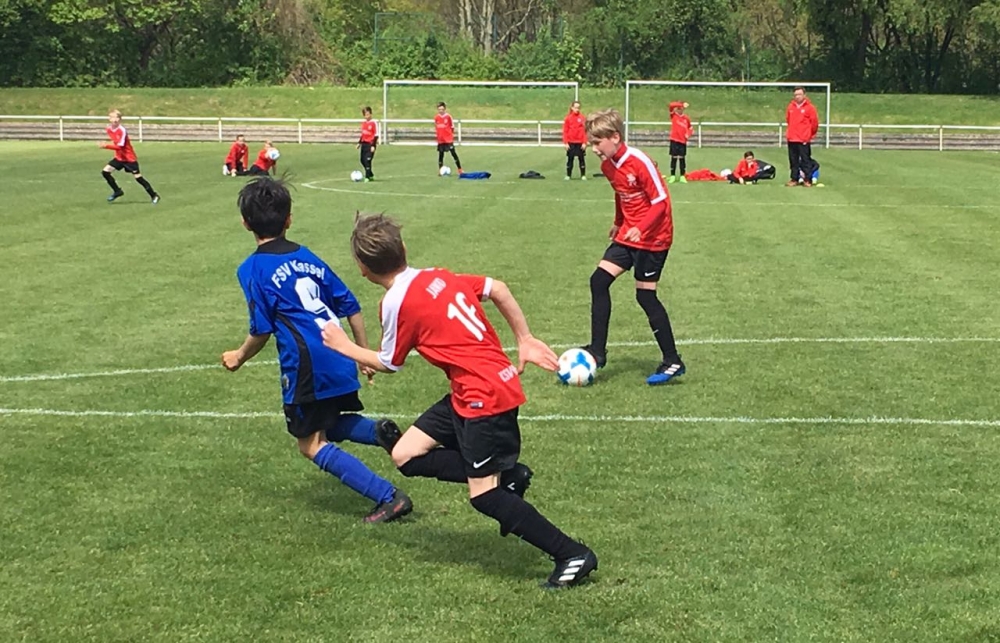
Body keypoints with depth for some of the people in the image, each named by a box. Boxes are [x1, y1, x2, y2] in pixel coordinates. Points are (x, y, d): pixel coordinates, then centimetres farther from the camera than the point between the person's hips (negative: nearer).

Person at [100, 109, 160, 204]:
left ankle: (154, 196, 7)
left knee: (137, 177, -5)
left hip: (129, 158, -7)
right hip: (119, 157, 7)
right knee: (105, 171, -2)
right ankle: (117, 191, 14)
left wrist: (106, 146, -38)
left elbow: (120, 146, -32)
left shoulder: (122, 130, -24)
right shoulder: (108, 129, -2)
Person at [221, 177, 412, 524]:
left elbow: (262, 330, -5)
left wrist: (239, 358, 13)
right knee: (329, 425, 28)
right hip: (340, 362, 7)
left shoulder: (253, 269, -3)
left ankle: (389, 497, -5)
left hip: (307, 366, -7)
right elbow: (351, 307, 15)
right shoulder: (308, 258, 15)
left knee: (312, 444, 6)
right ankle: (380, 431, -1)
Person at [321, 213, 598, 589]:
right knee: (406, 455, 9)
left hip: (484, 398, -9)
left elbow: (388, 364, 1)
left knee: (484, 496, -4)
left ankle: (571, 555, -1)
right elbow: (498, 290, 16)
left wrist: (343, 346, 17)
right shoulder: (439, 277, 8)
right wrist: (524, 340, 21)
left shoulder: (397, 303, -14)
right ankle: (507, 476, 8)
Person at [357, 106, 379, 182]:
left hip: (370, 144, -7)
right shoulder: (363, 123, 11)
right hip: (364, 144, 7)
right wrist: (359, 142, 17)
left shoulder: (374, 123, -11)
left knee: (368, 160, -13)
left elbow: (376, 135, -11)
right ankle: (371, 175, 23)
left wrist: (373, 145, -17)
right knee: (363, 160, 9)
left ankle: (367, 177, -7)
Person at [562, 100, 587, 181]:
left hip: (580, 143, 0)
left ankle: (583, 175, 10)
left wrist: (584, 142, -7)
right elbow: (565, 131, 2)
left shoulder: (582, 117, 0)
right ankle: (568, 175, 12)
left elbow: (585, 131, -1)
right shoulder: (568, 118, 2)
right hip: (571, 143, 0)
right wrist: (565, 143, -5)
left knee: (581, 159, 4)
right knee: (570, 159, 5)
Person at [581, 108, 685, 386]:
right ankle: (597, 350, 3)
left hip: (653, 238, -8)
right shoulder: (607, 165, 4)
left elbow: (660, 201, -21)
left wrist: (641, 228, -32)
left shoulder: (639, 162, -21)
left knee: (645, 296, -6)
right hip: (628, 235, 8)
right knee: (599, 281, -2)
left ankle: (672, 362, 4)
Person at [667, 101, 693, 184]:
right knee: (674, 158, -1)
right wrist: (681, 105, -26)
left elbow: (690, 128, 17)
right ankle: (672, 176, 4)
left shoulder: (686, 118, 6)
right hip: (674, 140, -2)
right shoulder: (673, 115, 0)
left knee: (682, 158, 3)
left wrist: (688, 134, -3)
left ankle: (682, 176, 8)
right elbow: (671, 105, -18)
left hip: (683, 141, 2)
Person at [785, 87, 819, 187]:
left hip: (804, 140, -5)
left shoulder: (809, 107, -7)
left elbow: (814, 122, -3)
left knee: (806, 160, -3)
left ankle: (807, 180, 0)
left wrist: (809, 133, 7)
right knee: (793, 160, 9)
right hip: (792, 138, 5)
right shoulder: (791, 106, 7)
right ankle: (794, 179, 16)